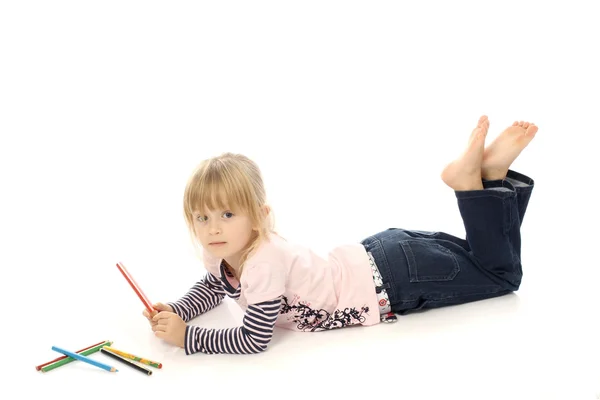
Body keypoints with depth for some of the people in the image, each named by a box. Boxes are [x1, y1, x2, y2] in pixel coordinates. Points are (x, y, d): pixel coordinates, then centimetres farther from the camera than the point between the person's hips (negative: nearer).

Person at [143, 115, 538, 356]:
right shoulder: (222, 252, -6)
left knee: (502, 273, 11)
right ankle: (486, 179, 21)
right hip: (370, 259, 7)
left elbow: (253, 339, -27)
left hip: (391, 281, -7)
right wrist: (175, 311, -4)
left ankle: (484, 176, 5)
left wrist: (187, 336, -22)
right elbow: (211, 288, 15)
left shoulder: (264, 264, -32)